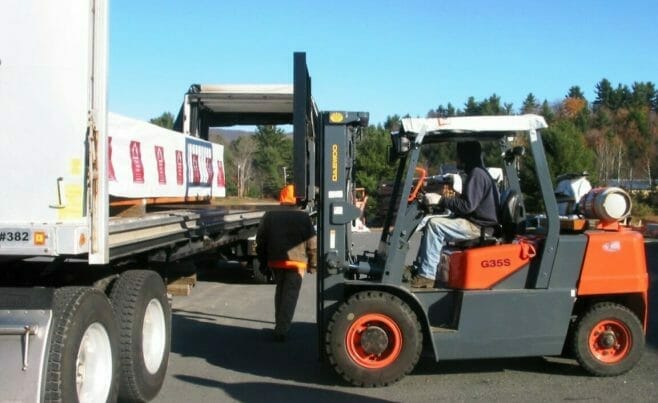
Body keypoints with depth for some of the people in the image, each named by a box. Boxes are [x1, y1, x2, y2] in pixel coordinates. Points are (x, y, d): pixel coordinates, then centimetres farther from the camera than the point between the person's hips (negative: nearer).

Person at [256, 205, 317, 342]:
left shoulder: (269, 216, 7)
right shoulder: (304, 217, 3)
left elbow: (260, 239, 5)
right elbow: (312, 242, -1)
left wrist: (263, 261, 12)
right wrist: (313, 264, 6)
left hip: (275, 260, 3)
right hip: (296, 261, -3)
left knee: (280, 291, 22)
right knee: (290, 295, 0)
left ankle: (279, 324, 26)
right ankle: (281, 330, -9)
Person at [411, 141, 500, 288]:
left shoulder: (477, 174, -15)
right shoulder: (475, 173, 18)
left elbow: (467, 205, -23)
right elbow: (465, 202, 19)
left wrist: (440, 200, -19)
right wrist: (440, 199, 11)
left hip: (477, 227, -11)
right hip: (472, 222, 11)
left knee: (434, 225, -23)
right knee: (430, 223, 9)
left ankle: (427, 275, -22)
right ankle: (419, 268, 5)